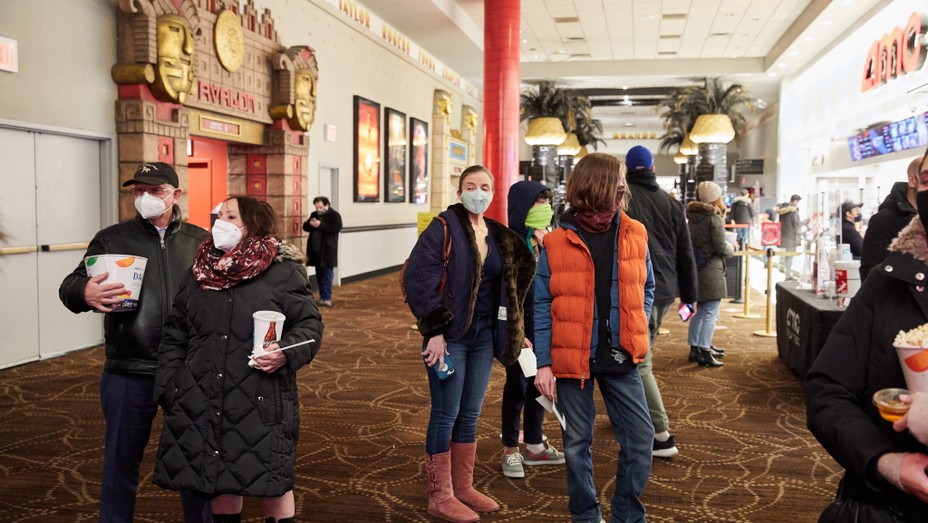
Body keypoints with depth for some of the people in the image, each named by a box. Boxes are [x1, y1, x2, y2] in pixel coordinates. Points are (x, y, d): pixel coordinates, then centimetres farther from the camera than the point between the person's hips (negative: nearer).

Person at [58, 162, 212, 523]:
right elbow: (69, 287, -2)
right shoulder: (111, 240, 4)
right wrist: (85, 293, -27)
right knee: (120, 462, 11)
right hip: (129, 374, -1)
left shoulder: (200, 241, 7)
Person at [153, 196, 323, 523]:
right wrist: (167, 389, 8)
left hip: (262, 405, -4)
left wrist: (286, 352, -22)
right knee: (220, 484, 14)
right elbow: (174, 335, 14)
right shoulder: (199, 271, 9)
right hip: (202, 403, 4)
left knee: (271, 485, 4)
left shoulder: (283, 270, -5)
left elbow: (309, 325, -3)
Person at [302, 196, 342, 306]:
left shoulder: (334, 215, -5)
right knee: (319, 275, 11)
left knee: (327, 274, -6)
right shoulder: (314, 214, 15)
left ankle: (327, 298, -6)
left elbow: (337, 228, -20)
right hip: (316, 250, 7)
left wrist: (320, 225, -22)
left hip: (328, 251, -7)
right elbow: (305, 226, 16)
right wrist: (310, 224, -8)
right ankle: (322, 296, 18)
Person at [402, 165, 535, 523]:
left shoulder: (499, 236, 10)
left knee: (470, 414, 13)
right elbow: (416, 279, -16)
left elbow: (509, 286, 19)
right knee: (446, 413, 0)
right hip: (450, 334, -6)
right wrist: (435, 329, -18)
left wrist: (512, 330, 12)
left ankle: (464, 488, 25)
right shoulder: (443, 229, -10)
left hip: (484, 334, 6)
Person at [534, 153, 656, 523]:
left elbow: (645, 288, 14)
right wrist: (543, 363, -7)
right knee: (577, 443, 10)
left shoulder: (634, 235, 0)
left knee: (640, 437, 3)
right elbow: (543, 307, -3)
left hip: (621, 358, 2)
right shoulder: (556, 243, -7)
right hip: (572, 358, -2)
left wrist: (635, 331, 0)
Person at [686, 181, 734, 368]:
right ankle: (704, 352, -7)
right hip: (711, 270, -8)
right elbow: (721, 247, -14)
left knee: (699, 311, 17)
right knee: (711, 313, -5)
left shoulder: (693, 216, 9)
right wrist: (732, 248, 7)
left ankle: (695, 347, 23)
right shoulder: (714, 218, -14)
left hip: (696, 268, 8)